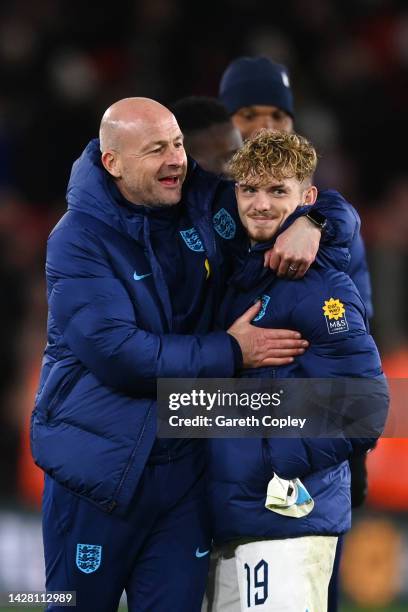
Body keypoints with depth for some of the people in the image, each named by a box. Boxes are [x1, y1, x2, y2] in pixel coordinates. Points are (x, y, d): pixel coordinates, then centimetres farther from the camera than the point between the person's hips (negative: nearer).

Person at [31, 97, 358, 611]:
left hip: (182, 466, 4)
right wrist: (232, 352, -18)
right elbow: (117, 355, -22)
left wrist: (309, 225, -15)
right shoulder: (80, 239, -11)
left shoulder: (207, 206, 3)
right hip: (99, 466, -4)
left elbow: (336, 211, 10)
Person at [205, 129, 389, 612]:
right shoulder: (243, 274, 13)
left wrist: (282, 461, -14)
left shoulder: (320, 287, -13)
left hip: (289, 519, -9)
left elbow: (366, 405, -18)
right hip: (234, 517, 9)